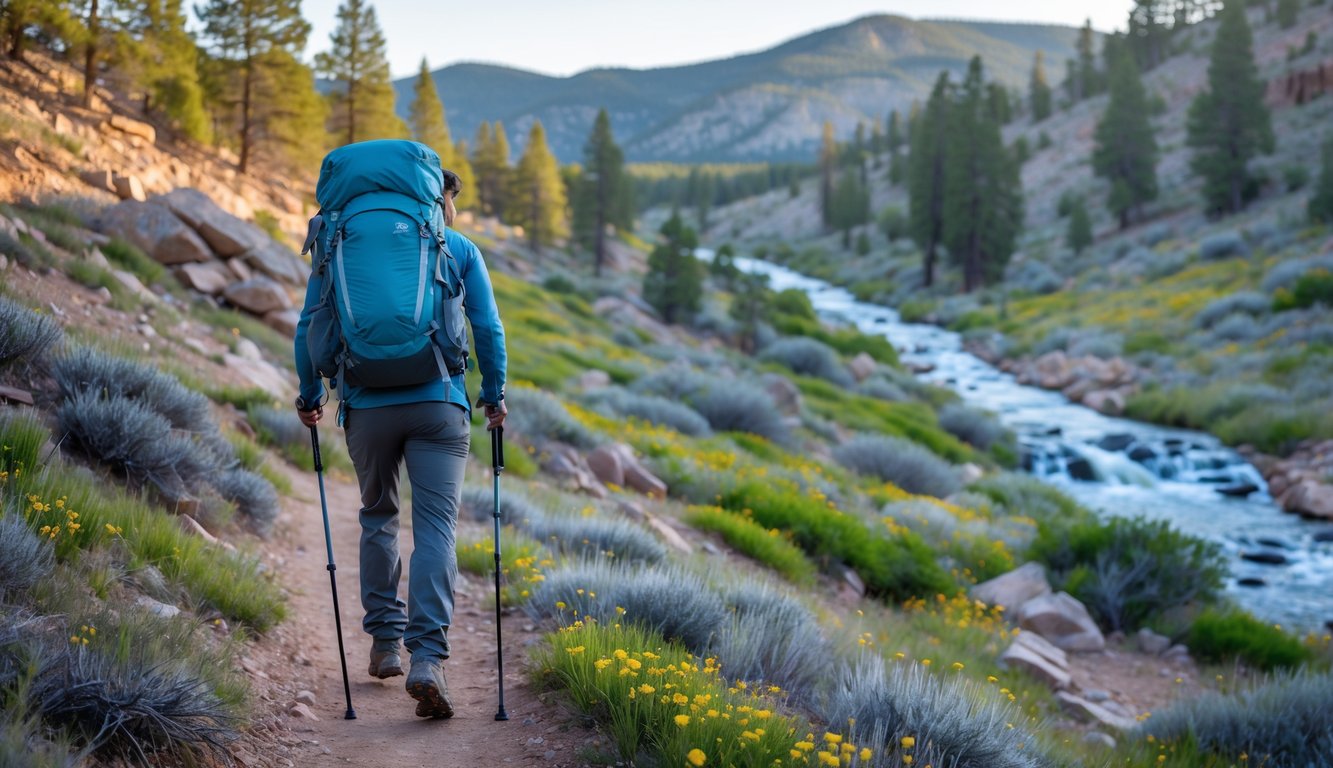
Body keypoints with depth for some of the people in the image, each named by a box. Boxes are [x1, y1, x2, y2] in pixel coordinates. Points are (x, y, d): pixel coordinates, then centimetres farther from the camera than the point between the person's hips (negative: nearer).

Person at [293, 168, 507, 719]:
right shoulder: (459, 249, 9)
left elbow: (310, 328, 9)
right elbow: (488, 329, 5)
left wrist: (310, 396, 19)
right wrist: (494, 396, 16)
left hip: (367, 406, 2)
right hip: (439, 405, -1)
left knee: (377, 517, 20)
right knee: (435, 528, -4)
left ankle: (386, 642, 23)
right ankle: (427, 658, -18)